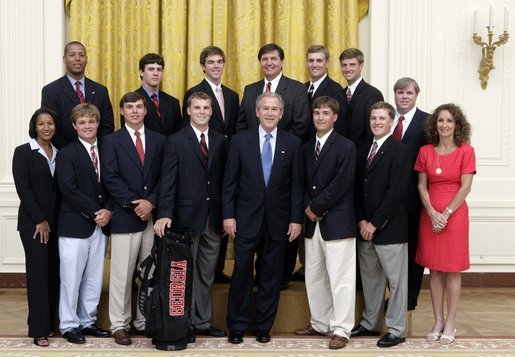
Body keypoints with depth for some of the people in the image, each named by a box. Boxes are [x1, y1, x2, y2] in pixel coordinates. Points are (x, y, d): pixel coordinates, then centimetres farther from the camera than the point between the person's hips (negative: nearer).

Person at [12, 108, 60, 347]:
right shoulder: (23, 152, -2)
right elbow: (23, 188, -8)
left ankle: (49, 321, 16)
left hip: (56, 221, 4)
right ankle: (39, 329, 2)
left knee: (54, 272, 5)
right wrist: (39, 220, -12)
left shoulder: (59, 153, 10)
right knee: (38, 272, -4)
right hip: (33, 222, -4)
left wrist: (54, 220, 1)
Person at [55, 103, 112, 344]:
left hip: (100, 225, 5)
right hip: (75, 225, -5)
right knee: (71, 278, 1)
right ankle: (69, 325, 13)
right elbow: (69, 190, -12)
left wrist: (108, 211, -8)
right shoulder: (66, 154, -3)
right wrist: (95, 212, -14)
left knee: (94, 278, 10)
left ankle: (88, 321, 22)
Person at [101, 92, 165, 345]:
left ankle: (145, 320, 17)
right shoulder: (112, 141, 3)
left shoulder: (158, 140, 12)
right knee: (122, 274, 0)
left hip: (152, 215, 3)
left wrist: (151, 202, -9)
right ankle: (119, 324, 10)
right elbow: (111, 179, -5)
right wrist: (134, 204, -12)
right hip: (124, 217, -3)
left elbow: (164, 177, 6)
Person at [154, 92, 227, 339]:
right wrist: (165, 214, -19)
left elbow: (223, 179, 9)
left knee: (206, 274, 11)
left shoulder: (220, 141, 10)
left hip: (213, 218, 4)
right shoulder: (176, 141, -2)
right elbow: (168, 181, -8)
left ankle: (202, 322, 22)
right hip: (187, 217, -4)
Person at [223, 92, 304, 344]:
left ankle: (264, 326, 20)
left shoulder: (292, 143, 3)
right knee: (242, 272, 2)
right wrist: (228, 215, -4)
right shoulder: (240, 141, 1)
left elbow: (297, 184, 3)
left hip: (278, 220, 1)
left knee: (271, 274, 8)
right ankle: (237, 326, 15)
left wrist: (296, 219, -2)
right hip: (247, 218, -1)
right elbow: (230, 182, 1)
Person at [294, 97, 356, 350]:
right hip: (313, 222, 7)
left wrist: (316, 207, -11)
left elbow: (340, 185, -14)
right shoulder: (307, 148, 14)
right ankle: (320, 324, 26)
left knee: (340, 278, -3)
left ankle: (341, 330, 4)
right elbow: (304, 183, 14)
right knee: (314, 277, 14)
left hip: (337, 222, -7)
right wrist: (307, 208, -3)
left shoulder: (346, 147, -6)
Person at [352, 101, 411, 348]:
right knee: (370, 278, 15)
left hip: (389, 228, -7)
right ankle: (371, 323, 27)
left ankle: (396, 330, 11)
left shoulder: (400, 151, -8)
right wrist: (361, 220, 0)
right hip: (365, 228, 7)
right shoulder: (364, 152, 14)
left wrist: (374, 223, -14)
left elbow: (395, 193, -15)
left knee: (396, 280, 2)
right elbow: (358, 189, 13)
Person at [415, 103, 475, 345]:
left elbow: (465, 187, -8)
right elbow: (422, 185, 3)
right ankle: (438, 321, 17)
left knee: (452, 270, 3)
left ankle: (450, 323, 12)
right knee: (434, 269, 7)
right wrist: (433, 213, -10)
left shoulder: (466, 151, -4)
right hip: (430, 215, 3)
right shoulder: (425, 151, 4)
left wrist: (446, 214, -13)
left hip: (454, 214, -3)